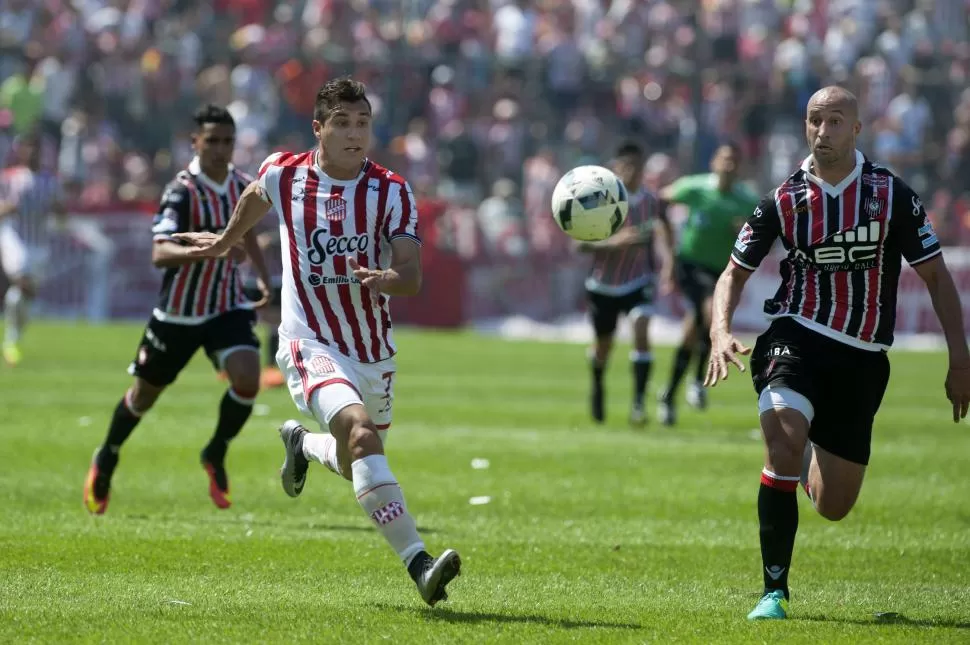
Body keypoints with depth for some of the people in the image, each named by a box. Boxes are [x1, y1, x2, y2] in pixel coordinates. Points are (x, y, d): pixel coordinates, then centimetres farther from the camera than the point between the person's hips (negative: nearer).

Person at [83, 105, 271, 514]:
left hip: (228, 305, 4)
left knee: (247, 377, -21)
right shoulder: (182, 192, -22)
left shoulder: (243, 186, -1)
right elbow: (160, 253, -35)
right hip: (179, 310, -4)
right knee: (145, 393, 12)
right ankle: (106, 459, 40)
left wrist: (263, 276, 19)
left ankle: (215, 456, 5)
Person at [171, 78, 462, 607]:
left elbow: (412, 277, -13)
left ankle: (301, 443, 53)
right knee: (361, 432, -29)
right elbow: (254, 198, 20)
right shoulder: (283, 174, -5)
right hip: (310, 342, -3)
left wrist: (385, 278, -35)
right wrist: (225, 241, 36)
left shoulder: (392, 192, -6)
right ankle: (419, 564, -36)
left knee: (357, 467, 16)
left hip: (374, 351, 3)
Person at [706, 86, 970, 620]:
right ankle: (774, 591, -20)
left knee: (833, 507, 4)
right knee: (784, 443, -31)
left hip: (862, 358, 1)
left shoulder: (891, 195, -3)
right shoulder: (783, 200, -1)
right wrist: (721, 332, -11)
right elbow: (735, 272, 8)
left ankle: (812, 459, 44)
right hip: (796, 337, -1)